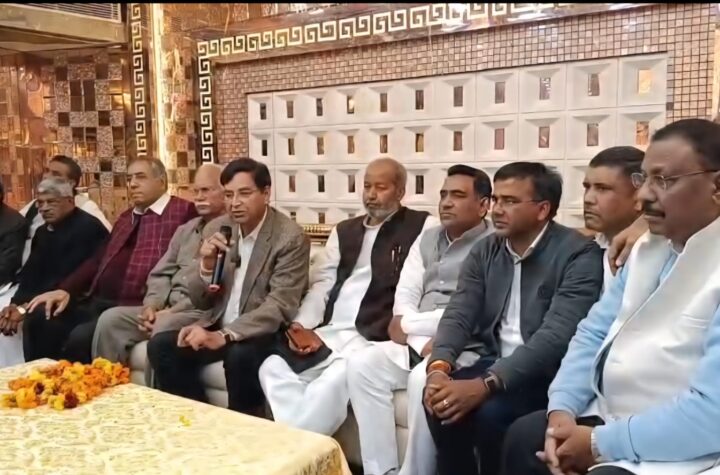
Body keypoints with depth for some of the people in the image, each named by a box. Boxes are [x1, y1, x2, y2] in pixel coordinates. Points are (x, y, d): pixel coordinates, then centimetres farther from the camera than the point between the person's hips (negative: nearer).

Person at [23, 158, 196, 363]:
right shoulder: (125, 218, 25)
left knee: (80, 337, -28)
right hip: (97, 302, 8)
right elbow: (99, 259, 23)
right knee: (38, 318, -7)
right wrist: (65, 290, 6)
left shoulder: (183, 212, -2)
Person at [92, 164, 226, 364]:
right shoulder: (185, 230, 22)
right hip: (167, 309, 8)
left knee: (163, 328, -35)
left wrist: (172, 312, -15)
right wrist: (152, 305, -2)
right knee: (111, 318, -11)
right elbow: (161, 274, 19)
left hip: (203, 312, -7)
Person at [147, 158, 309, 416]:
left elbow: (280, 307, -20)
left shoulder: (291, 237, -14)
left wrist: (224, 336, -31)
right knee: (160, 346, -13)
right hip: (219, 327, 6)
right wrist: (206, 265, -16)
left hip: (263, 333, -5)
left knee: (239, 356, -34)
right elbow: (200, 302, 6)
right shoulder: (215, 229, 3)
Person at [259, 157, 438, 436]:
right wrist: (302, 326, -3)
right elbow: (321, 284, 13)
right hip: (327, 332, 6)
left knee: (333, 380, -31)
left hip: (374, 338, -6)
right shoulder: (343, 231, 21)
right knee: (273, 368, -15)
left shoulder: (423, 227, 4)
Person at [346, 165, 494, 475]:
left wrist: (407, 325, -7)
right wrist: (422, 341, -10)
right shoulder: (427, 239, 16)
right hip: (416, 344, 7)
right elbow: (404, 297, 9)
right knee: (361, 364, -16)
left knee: (423, 380, -33)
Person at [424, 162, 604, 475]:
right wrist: (439, 366, -23)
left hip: (547, 374, -5)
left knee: (492, 410, -30)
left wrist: (485, 384, -34)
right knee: (443, 400, -22)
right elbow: (458, 315, -2)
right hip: (491, 361, 5)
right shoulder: (484, 252, 6)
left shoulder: (579, 255, -14)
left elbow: (556, 336, -25)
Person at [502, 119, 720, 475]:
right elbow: (595, 332, 9)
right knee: (522, 438, 11)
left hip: (677, 446, -8)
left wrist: (599, 443, -20)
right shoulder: (649, 246, 8)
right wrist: (562, 408, -6)